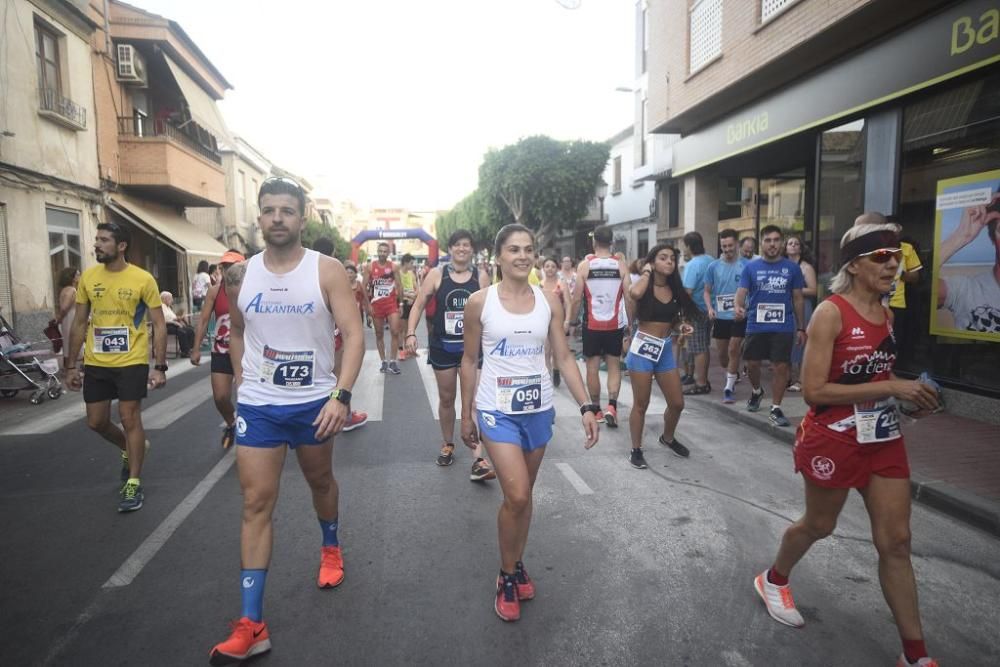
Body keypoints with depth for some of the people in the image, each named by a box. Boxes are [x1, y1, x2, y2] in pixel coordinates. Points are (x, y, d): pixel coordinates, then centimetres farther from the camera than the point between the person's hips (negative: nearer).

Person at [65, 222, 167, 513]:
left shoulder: (143, 279, -9)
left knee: (130, 419, -1)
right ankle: (132, 449, 41)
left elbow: (159, 325, -6)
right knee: (96, 422, 11)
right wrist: (71, 365, 9)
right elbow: (79, 323, 10)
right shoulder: (87, 277, 3)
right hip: (95, 364, 5)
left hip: (131, 363, -5)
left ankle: (133, 484, 12)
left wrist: (160, 366, -11)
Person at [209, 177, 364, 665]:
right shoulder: (241, 274, 0)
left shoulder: (327, 271, -10)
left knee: (321, 481, 20)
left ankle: (331, 549, 49)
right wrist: (242, 382, 11)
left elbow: (353, 335, -16)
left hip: (314, 402, -1)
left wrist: (341, 395, -27)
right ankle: (251, 625, 5)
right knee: (256, 502, -1)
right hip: (257, 406, 2)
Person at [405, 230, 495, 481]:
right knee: (446, 399, 14)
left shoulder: (481, 277, -1)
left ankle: (478, 461, -9)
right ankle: (448, 445, 36)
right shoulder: (436, 274, -3)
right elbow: (418, 305, 0)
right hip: (442, 347, 1)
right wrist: (411, 333, -12)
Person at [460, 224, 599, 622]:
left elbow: (564, 357, 2)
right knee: (516, 496, -11)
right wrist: (466, 414, 3)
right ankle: (507, 577, 13)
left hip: (539, 410, 3)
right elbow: (469, 360, 1)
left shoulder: (549, 303, 0)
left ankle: (517, 566, 36)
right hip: (497, 410, -3)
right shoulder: (480, 302, -6)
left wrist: (586, 406, -5)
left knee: (524, 495, 15)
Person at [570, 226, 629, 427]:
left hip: (592, 324, -1)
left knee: (592, 367, 9)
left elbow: (577, 298, -5)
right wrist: (631, 322, 9)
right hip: (615, 325, 1)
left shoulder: (584, 265, -4)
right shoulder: (621, 265, -1)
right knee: (614, 365, 12)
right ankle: (611, 405, -4)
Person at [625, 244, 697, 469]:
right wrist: (647, 273, -17)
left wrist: (681, 327, -2)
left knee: (677, 403, 11)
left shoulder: (674, 289, 8)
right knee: (641, 404, 3)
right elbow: (634, 293, -35)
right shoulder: (643, 285, -8)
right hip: (642, 348, -6)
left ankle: (668, 438, 38)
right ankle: (636, 449, 19)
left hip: (666, 349, 6)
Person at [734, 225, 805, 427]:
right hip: (756, 326, 1)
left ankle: (775, 409, 9)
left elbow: (797, 299, 8)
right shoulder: (751, 267, 1)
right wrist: (738, 307, -26)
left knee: (781, 367, -1)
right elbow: (741, 292, -3)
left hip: (783, 327, 0)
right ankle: (756, 391, 40)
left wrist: (801, 327, 7)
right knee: (752, 364, 10)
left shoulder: (792, 268, 3)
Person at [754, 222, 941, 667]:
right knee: (819, 525, 14)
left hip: (883, 438, 6)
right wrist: (890, 388, -25)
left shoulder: (886, 314, 5)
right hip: (834, 441, -6)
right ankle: (773, 580, 43)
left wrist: (909, 393, 1)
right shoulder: (830, 313, -18)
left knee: (896, 541, 8)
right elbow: (814, 390, -23)